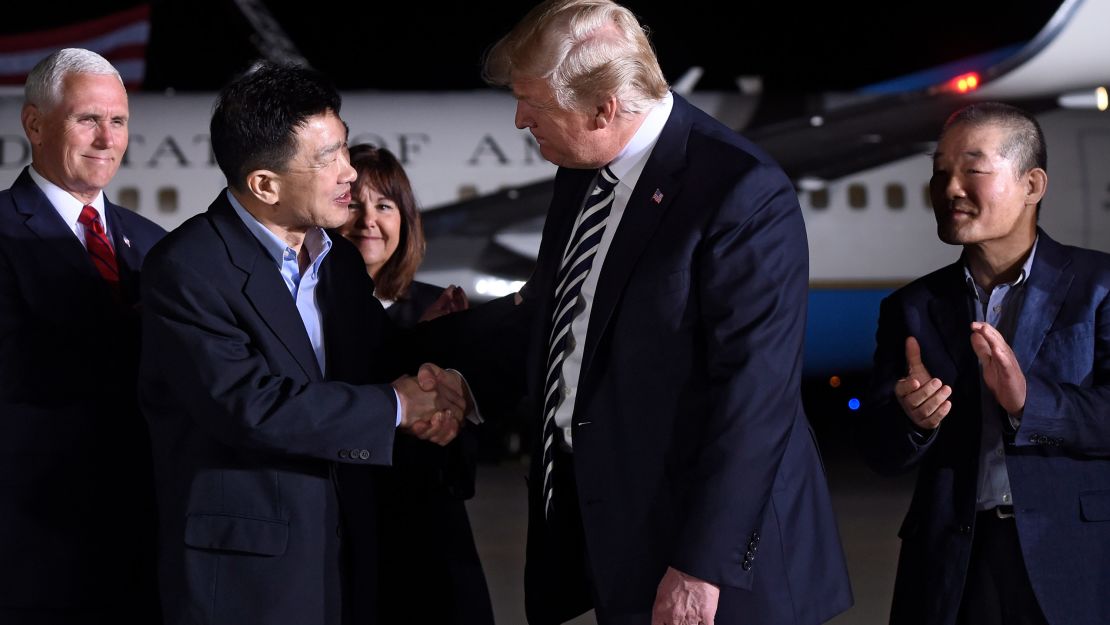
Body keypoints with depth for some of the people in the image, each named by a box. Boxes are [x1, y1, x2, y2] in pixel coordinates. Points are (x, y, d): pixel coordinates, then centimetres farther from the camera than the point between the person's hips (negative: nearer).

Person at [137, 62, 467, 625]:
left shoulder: (340, 258, 11)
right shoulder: (185, 268, -14)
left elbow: (375, 367, 17)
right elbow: (248, 404, -24)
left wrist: (426, 393, -8)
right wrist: (394, 405, -15)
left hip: (343, 556, 7)